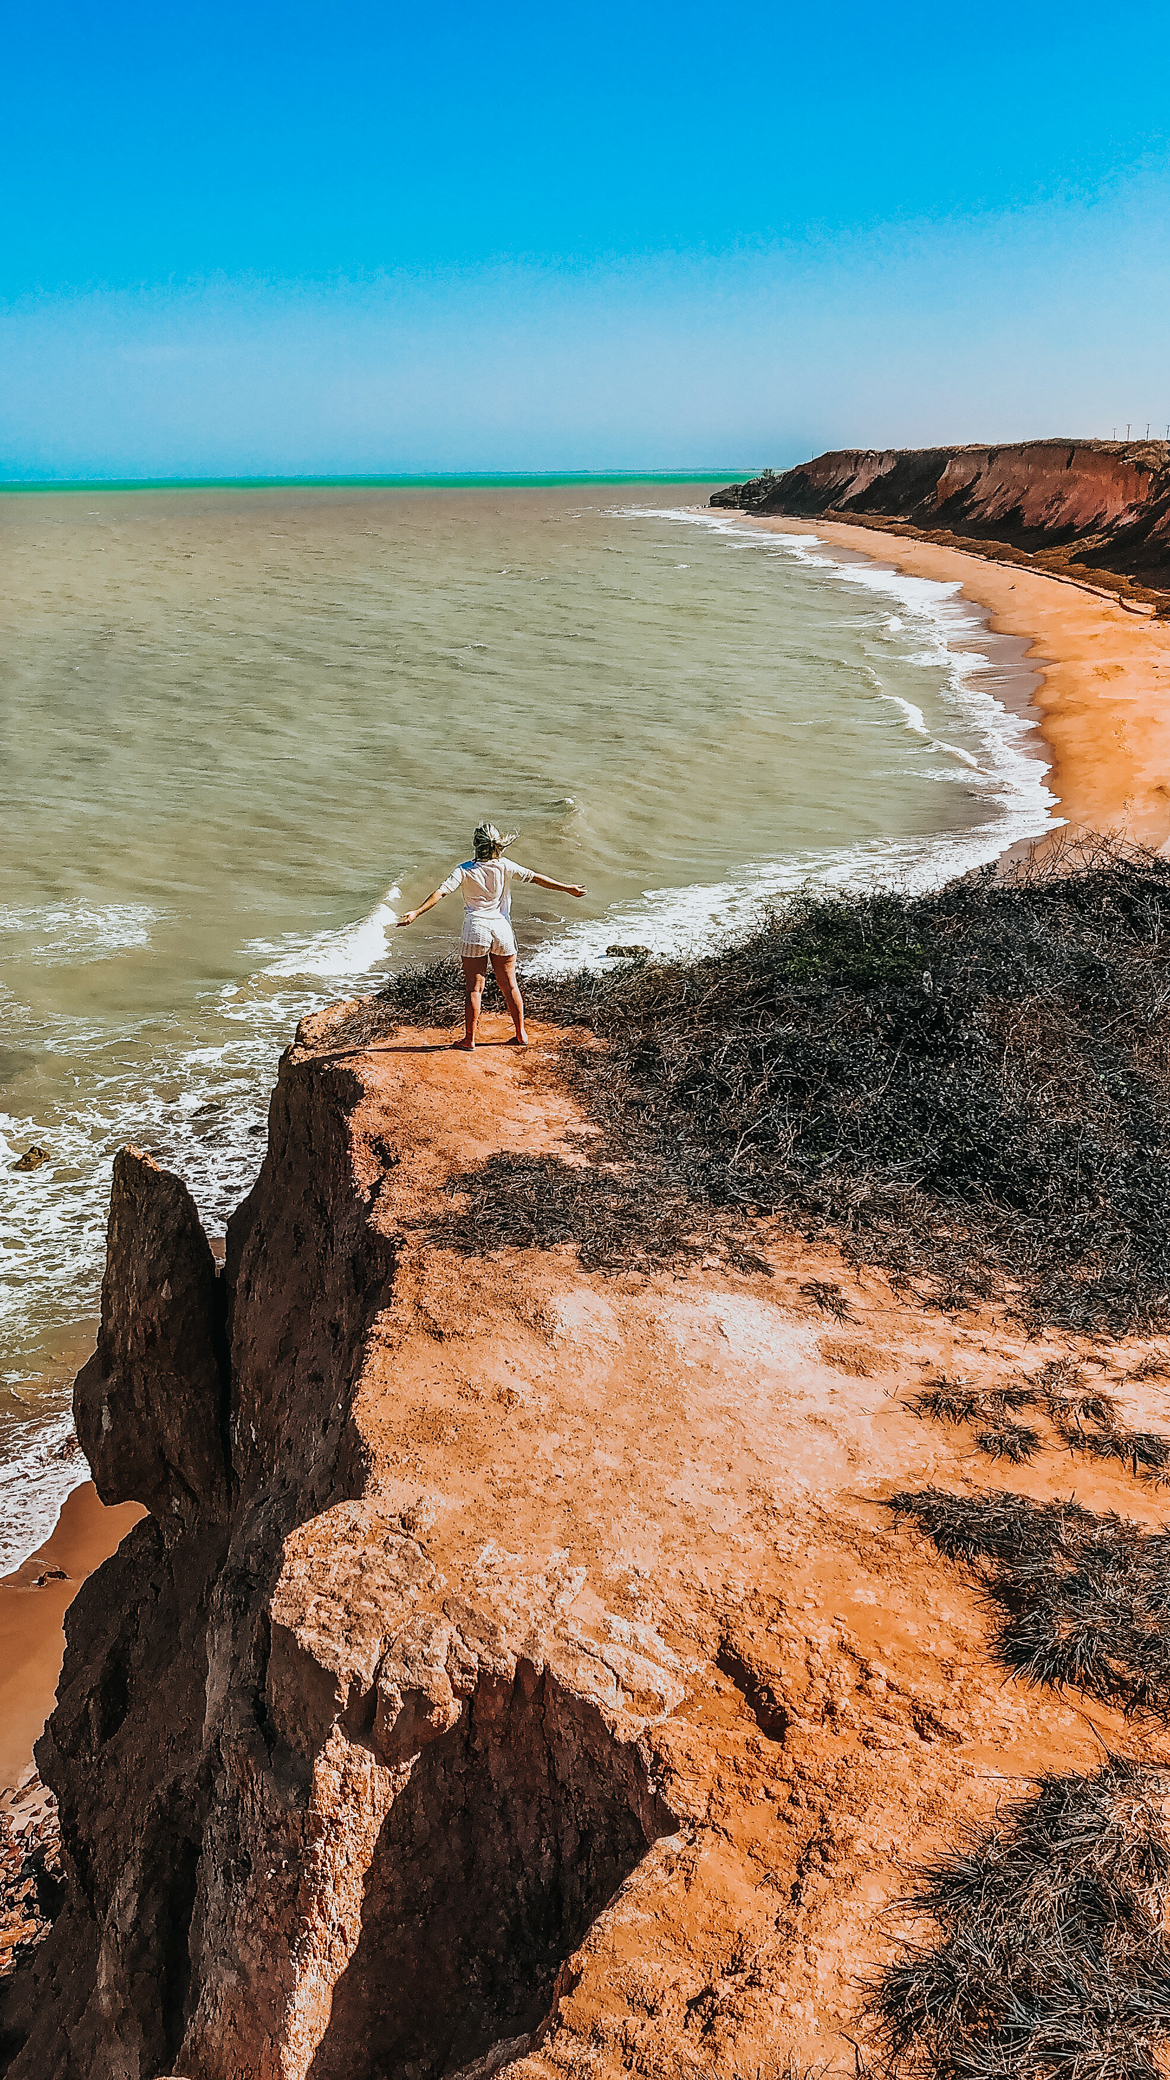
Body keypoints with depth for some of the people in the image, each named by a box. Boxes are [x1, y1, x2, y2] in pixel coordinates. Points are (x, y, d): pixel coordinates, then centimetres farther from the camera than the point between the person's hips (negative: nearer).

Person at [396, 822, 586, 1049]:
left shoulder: (465, 870, -6)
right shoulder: (505, 867, -1)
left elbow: (441, 892, -16)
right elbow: (536, 878, 3)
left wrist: (417, 912, -18)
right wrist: (567, 888, 11)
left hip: (476, 930, -2)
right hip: (502, 929, 2)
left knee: (473, 987, 4)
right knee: (509, 985, 13)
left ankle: (469, 1039, 8)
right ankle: (521, 1034, 21)